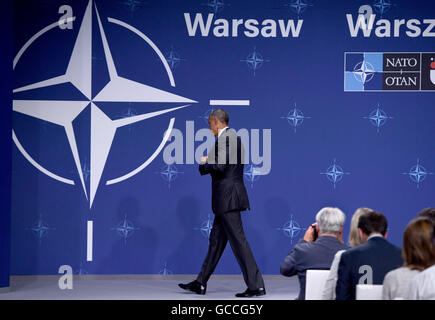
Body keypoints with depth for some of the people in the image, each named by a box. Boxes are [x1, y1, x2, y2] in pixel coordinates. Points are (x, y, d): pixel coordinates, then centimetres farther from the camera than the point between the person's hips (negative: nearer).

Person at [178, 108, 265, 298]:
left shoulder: (225, 138, -13)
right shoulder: (234, 137, 18)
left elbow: (220, 166, -23)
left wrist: (205, 163, -5)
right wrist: (209, 163, 14)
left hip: (228, 197, -11)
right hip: (226, 199, 11)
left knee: (238, 240, -9)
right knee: (216, 240, 14)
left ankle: (256, 285, -8)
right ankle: (200, 283, 21)